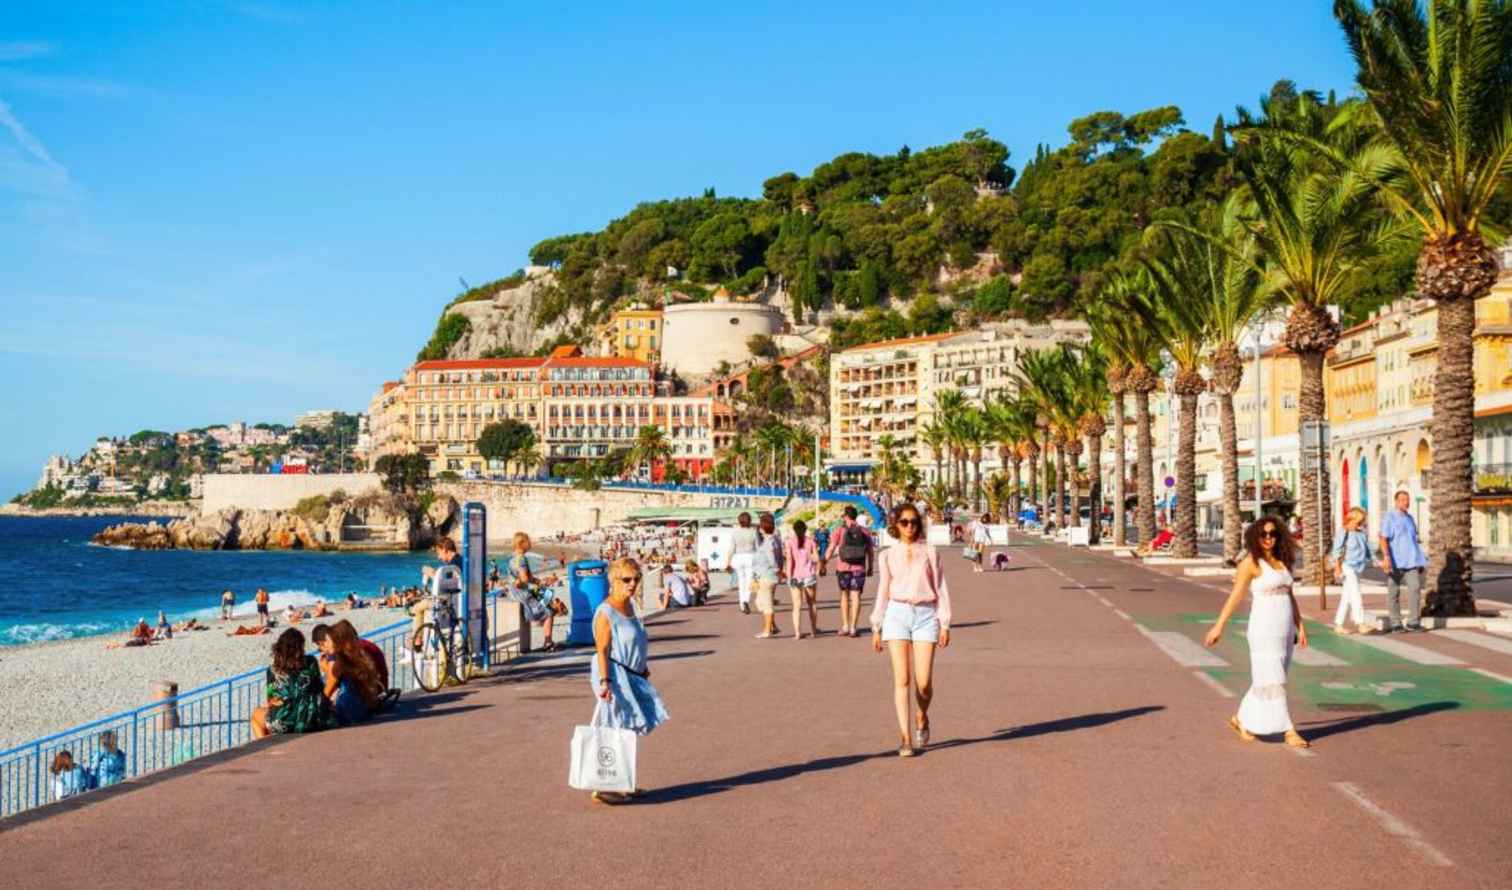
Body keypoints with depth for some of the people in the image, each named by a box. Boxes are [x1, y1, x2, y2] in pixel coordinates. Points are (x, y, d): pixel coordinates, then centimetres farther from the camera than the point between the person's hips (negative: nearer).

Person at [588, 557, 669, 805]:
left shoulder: (628, 608, 12)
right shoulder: (606, 612, -15)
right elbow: (602, 650, -19)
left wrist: (644, 669, 27)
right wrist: (604, 681, -26)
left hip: (632, 677, 9)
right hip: (615, 676, -9)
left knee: (629, 731, 12)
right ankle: (604, 788, -4)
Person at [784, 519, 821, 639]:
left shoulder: (790, 541, -2)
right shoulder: (811, 540, 1)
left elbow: (789, 559, -10)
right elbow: (816, 558, -3)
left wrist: (789, 576, -9)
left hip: (795, 576, -1)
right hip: (809, 575, 1)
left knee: (797, 605, 1)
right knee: (812, 603, 18)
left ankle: (797, 633, -8)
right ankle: (814, 629, 28)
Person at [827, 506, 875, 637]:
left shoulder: (840, 530, -2)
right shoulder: (864, 531, 4)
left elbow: (831, 549, -5)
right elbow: (870, 551, 7)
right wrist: (870, 567, 19)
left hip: (843, 567, -1)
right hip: (859, 568, 1)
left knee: (844, 595, 14)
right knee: (855, 596, 2)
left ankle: (845, 625, 11)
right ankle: (852, 627, -1)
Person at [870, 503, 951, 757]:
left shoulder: (930, 552, 8)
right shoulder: (888, 555, 10)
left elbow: (940, 588, 7)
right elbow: (883, 592, 14)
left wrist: (945, 624, 1)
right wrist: (876, 628, 10)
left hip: (925, 615, 0)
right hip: (897, 614, 1)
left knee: (923, 682, -6)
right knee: (902, 680, -7)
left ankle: (922, 718, 26)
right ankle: (906, 738, -1)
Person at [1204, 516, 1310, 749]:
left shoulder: (1283, 562, 12)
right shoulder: (1251, 563, -7)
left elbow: (1290, 596, 18)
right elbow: (1235, 596, -10)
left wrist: (1300, 625, 15)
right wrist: (1219, 626, -13)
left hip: (1285, 630, 7)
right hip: (1264, 630, -7)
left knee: (1265, 679, 13)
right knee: (1273, 681, -4)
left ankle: (1242, 719, 27)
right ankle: (1289, 732, -1)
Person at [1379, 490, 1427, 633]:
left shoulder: (1410, 518, 17)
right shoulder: (1389, 518, -3)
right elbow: (1383, 539, -13)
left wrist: (1420, 562, 21)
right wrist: (1386, 557, -27)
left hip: (1410, 562, 5)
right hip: (1394, 562, -5)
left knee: (1415, 588, -11)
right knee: (1393, 593, 1)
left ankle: (1413, 622, -8)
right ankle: (1396, 624, 8)